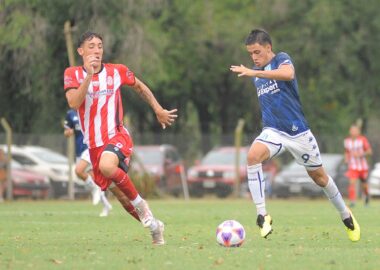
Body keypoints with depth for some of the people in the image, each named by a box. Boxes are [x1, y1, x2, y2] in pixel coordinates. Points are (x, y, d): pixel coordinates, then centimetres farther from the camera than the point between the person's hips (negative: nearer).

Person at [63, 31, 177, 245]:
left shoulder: (117, 71, 1)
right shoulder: (73, 74, -1)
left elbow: (140, 87, 20)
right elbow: (74, 103, -19)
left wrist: (159, 111, 19)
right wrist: (89, 75, -26)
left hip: (117, 137, -3)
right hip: (94, 145, 3)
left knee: (107, 167, -36)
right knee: (121, 196, 6)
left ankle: (140, 203, -16)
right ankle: (154, 226, 28)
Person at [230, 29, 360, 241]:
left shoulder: (282, 59, -8)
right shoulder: (257, 73, 11)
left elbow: (288, 74, -33)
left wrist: (253, 73, -37)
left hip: (298, 131, -4)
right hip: (273, 131, 4)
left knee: (319, 176, 10)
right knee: (253, 156, -28)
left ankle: (346, 215, 34)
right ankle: (262, 215, -28)